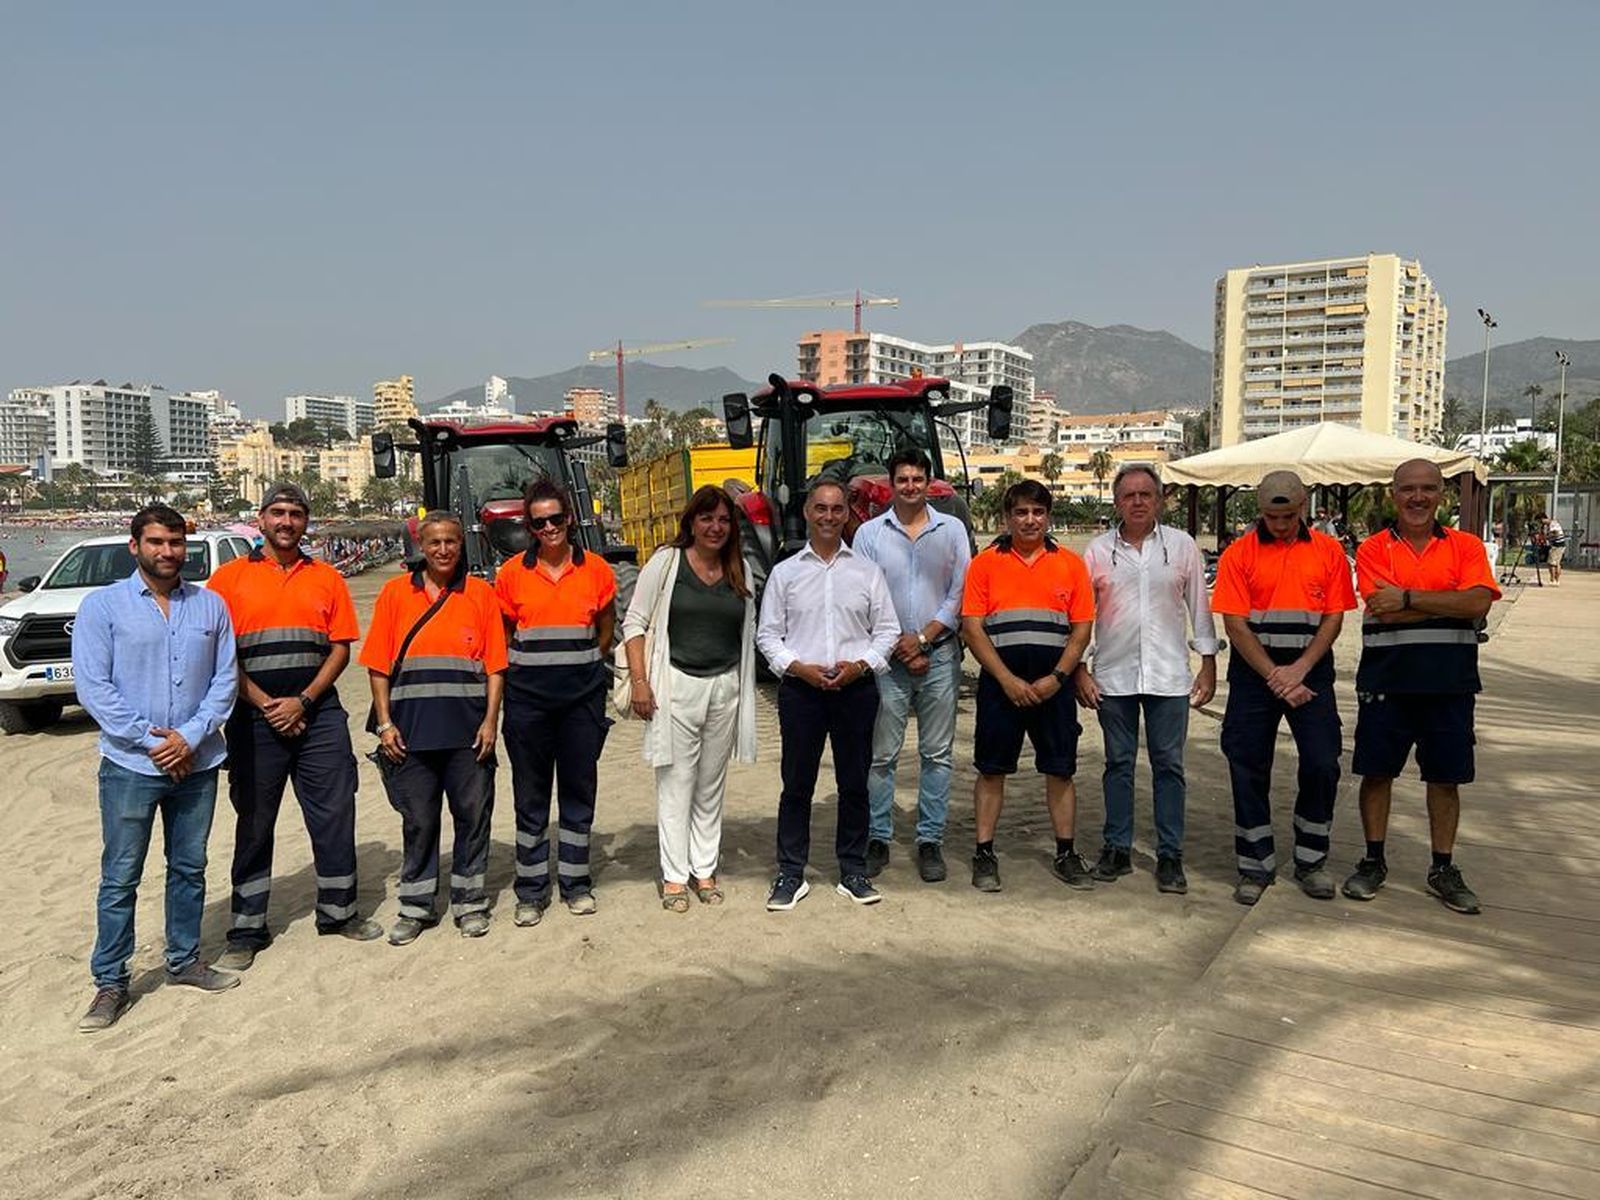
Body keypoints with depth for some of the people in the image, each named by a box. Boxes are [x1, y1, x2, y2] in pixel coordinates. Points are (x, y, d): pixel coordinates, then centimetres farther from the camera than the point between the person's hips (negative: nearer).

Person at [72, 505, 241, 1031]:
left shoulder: (211, 606, 4)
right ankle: (111, 983, 14)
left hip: (196, 763, 3)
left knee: (189, 868, 14)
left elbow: (225, 679, 2)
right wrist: (150, 741, -13)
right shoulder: (102, 606, -3)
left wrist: (190, 736, -11)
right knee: (120, 878, 3)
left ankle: (184, 961, 29)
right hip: (129, 765, -3)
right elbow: (92, 686, -8)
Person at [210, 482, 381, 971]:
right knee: (253, 821, 7)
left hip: (318, 712, 2)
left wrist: (302, 701, -8)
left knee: (334, 813, 5)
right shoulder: (230, 577, 3)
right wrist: (265, 705, -10)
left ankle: (338, 911, 21)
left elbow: (341, 649, 4)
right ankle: (247, 930, 18)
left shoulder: (326, 578, 8)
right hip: (255, 716, -1)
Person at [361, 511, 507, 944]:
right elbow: (378, 665, 5)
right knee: (418, 819, 9)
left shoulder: (481, 594, 5)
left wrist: (491, 720, -5)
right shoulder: (395, 593, 6)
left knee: (473, 814, 6)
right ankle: (416, 906, 22)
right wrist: (385, 723, -1)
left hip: (468, 728, 0)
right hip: (412, 726, 0)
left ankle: (469, 901, 21)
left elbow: (495, 664, 3)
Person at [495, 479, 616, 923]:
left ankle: (575, 882, 23)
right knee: (530, 795, 7)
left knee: (579, 790, 9)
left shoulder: (596, 569, 0)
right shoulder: (512, 573, 0)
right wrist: (523, 668, 5)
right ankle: (531, 890, 18)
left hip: (582, 693, 0)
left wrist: (579, 664, 10)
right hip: (527, 695, 0)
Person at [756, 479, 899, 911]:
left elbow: (887, 629, 7)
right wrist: (797, 667, -11)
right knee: (797, 783, 3)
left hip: (856, 687, 1)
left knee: (854, 783, 7)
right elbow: (768, 633, 5)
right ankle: (791, 875, 14)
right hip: (800, 688, -1)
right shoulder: (785, 572, 7)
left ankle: (853, 872, 20)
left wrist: (860, 665, -10)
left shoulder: (867, 571, 8)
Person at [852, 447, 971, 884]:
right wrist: (898, 647, -7)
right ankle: (878, 840, 12)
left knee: (937, 753, 5)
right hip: (887, 657, -1)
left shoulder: (952, 529, 6)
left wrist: (923, 638, -9)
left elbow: (960, 594, 0)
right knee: (882, 754, 2)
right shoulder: (870, 533, 3)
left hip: (940, 654, 1)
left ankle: (930, 842, 13)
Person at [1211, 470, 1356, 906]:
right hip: (1254, 672, -1)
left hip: (1311, 671, 1)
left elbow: (1333, 618, 0)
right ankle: (1255, 866, 15)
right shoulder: (1239, 554, -1)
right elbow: (1234, 624, -6)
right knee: (1249, 770, 2)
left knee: (1322, 765, -2)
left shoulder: (1328, 551, 4)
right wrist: (1273, 675, -11)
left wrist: (1299, 670, -11)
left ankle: (1311, 861, 17)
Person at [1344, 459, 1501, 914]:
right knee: (1377, 772, 8)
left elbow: (1479, 604, -14)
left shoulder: (1466, 547, 3)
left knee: (1446, 778, 10)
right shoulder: (1373, 549, -1)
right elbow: (1385, 611, -16)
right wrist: (1452, 601, -13)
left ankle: (1443, 868, 24)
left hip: (1450, 684, 1)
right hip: (1386, 682, -1)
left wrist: (1408, 597, -17)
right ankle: (1373, 860, 23)